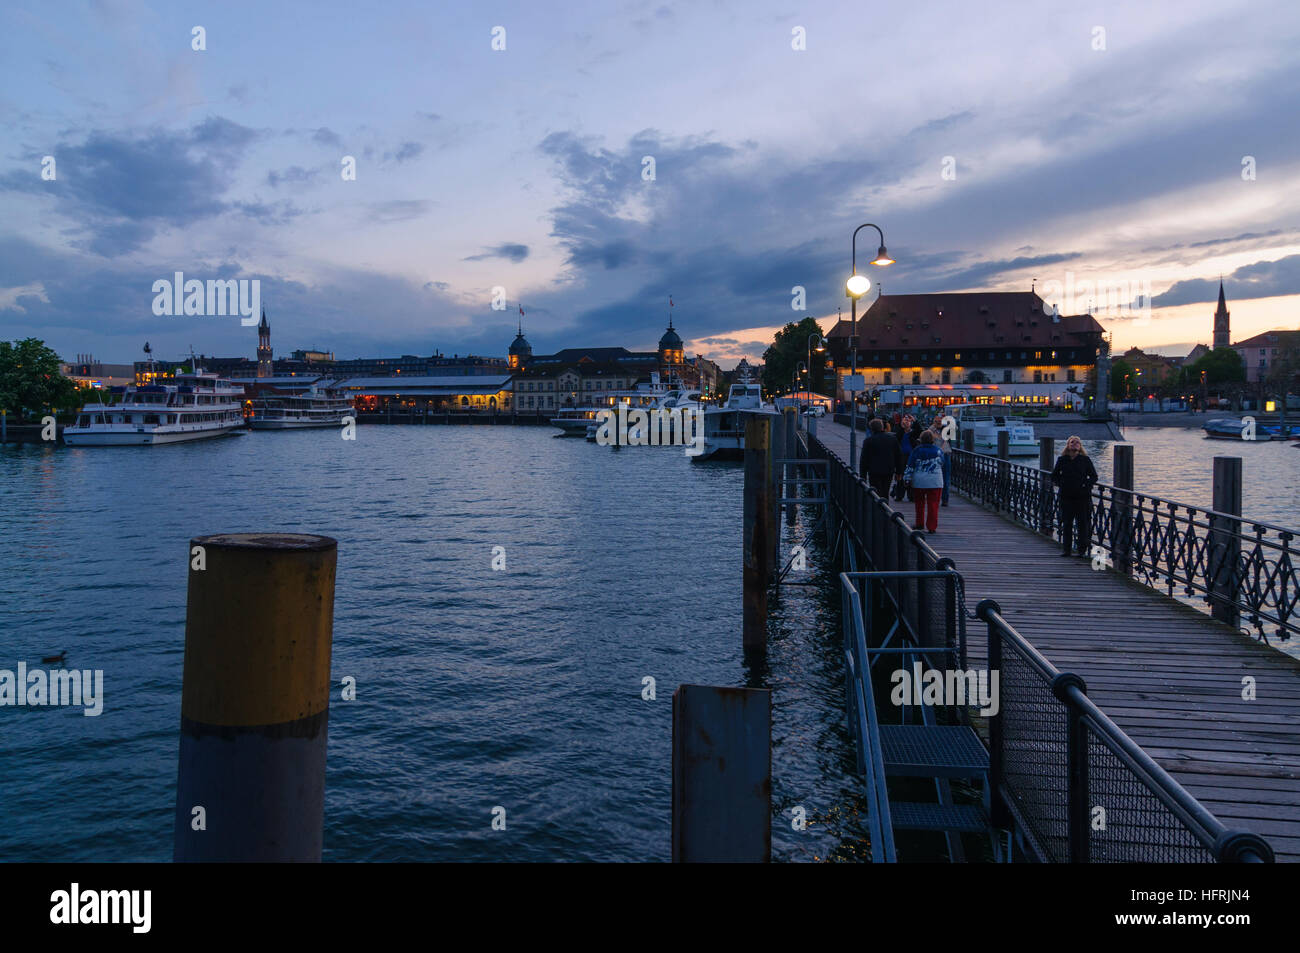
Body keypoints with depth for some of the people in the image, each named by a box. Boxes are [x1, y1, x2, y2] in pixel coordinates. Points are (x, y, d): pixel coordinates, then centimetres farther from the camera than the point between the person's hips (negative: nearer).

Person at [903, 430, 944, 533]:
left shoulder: (917, 450, -3)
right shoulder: (937, 450, 0)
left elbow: (910, 466, -2)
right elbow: (942, 463, 16)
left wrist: (907, 478, 3)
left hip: (919, 481, 0)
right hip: (935, 482, 0)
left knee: (919, 503, 14)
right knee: (933, 504, 2)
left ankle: (919, 523, 23)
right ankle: (932, 527, 0)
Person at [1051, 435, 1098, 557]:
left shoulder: (1085, 460, 3)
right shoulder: (1062, 459, 6)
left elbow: (1094, 476, 7)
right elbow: (1054, 476, 14)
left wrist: (1086, 485, -7)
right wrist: (1061, 484, -1)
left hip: (1083, 497, -1)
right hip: (1067, 496, 1)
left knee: (1083, 524, 0)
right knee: (1066, 523, 4)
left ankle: (1082, 549, 8)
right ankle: (1065, 549, 12)